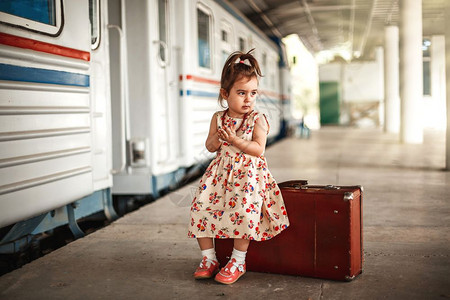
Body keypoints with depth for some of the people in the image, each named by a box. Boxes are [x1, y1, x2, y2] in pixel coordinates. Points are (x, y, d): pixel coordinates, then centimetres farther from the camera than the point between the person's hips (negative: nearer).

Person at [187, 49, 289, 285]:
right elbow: (209, 146, 10)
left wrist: (235, 140, -20)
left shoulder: (257, 119, -4)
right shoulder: (219, 118, 8)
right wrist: (217, 139, -12)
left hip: (248, 173, -4)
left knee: (243, 210, -26)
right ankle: (209, 258, 7)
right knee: (200, 207, -9)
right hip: (220, 171, 4)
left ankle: (238, 262, -7)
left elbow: (259, 149, -11)